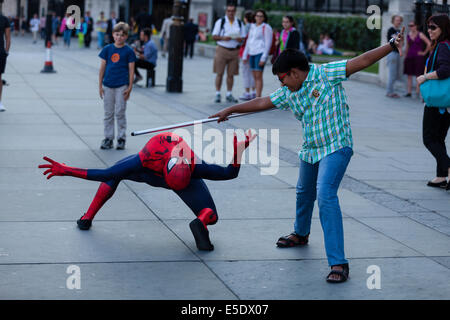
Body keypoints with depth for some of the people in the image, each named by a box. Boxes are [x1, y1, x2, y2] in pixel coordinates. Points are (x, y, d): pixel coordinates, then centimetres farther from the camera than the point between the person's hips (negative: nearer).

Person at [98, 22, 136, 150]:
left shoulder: (128, 51, -2)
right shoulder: (107, 49, 5)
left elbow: (131, 70, -1)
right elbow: (102, 68, 8)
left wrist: (129, 87, -6)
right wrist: (100, 85, 5)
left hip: (122, 86, -3)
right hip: (108, 85, 3)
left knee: (120, 113, 0)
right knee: (108, 113, 7)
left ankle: (121, 138, 10)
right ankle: (108, 138, 15)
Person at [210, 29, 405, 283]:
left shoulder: (326, 74, -12)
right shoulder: (289, 93, 7)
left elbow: (362, 61, -17)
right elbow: (262, 102, 18)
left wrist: (392, 46, -26)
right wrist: (230, 110, 22)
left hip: (336, 147, -8)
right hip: (310, 149, 8)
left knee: (325, 195, -22)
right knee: (304, 192, 24)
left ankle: (339, 263, -23)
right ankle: (301, 234, 55)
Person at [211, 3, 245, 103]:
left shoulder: (240, 23, 11)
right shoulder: (220, 22, 3)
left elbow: (243, 38, 13)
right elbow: (214, 36, 1)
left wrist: (239, 39, -11)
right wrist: (223, 38, -18)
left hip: (234, 51, 2)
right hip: (222, 49, -2)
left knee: (231, 74, 3)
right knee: (219, 73, -3)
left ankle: (229, 94, 11)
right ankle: (217, 94, 3)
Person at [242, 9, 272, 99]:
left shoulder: (266, 27, -3)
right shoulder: (252, 27, 17)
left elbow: (268, 43, -8)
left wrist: (264, 58, -15)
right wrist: (245, 55, 18)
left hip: (260, 53, -7)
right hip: (251, 53, 7)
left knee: (258, 76, -11)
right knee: (254, 76, 7)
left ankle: (258, 97, -13)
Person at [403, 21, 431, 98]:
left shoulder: (420, 35, -5)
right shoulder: (408, 35, 10)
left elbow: (429, 44, -7)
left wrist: (424, 52, -3)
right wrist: (405, 56, 13)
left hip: (418, 56, -5)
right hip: (409, 57, 5)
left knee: (418, 75, -5)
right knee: (409, 75, 3)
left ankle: (418, 92, -2)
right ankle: (409, 92, 6)